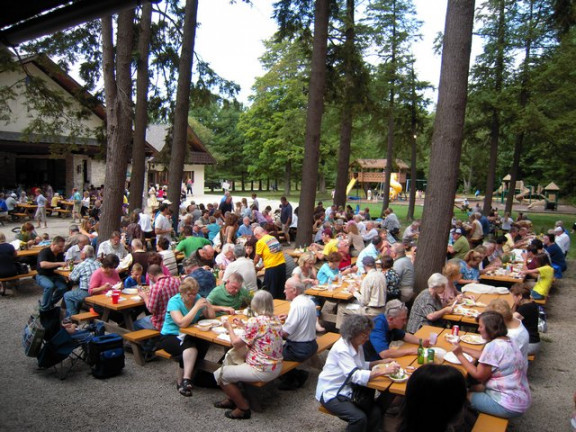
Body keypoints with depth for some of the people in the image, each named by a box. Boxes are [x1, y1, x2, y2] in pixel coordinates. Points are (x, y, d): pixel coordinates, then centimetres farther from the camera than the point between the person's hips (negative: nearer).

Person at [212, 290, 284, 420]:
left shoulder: (255, 321, -22)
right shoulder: (276, 320, 2)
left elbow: (236, 344, -14)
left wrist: (229, 327, 1)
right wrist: (244, 325, 14)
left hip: (262, 370, -9)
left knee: (219, 374, 5)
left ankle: (243, 408, 13)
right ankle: (231, 399, 33)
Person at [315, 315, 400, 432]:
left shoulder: (357, 345, 3)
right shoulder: (341, 349, -24)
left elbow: (361, 366, 16)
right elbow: (356, 376, -30)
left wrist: (380, 362, 1)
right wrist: (383, 371, -34)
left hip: (347, 389, 8)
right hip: (331, 393, -8)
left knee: (376, 412, -12)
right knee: (359, 418, -26)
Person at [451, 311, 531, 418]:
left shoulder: (493, 346, -23)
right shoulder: (507, 341, 4)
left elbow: (479, 375, -16)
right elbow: (486, 357, 14)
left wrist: (459, 355, -10)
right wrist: (463, 349, 17)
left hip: (510, 406, -9)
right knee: (472, 388, 21)